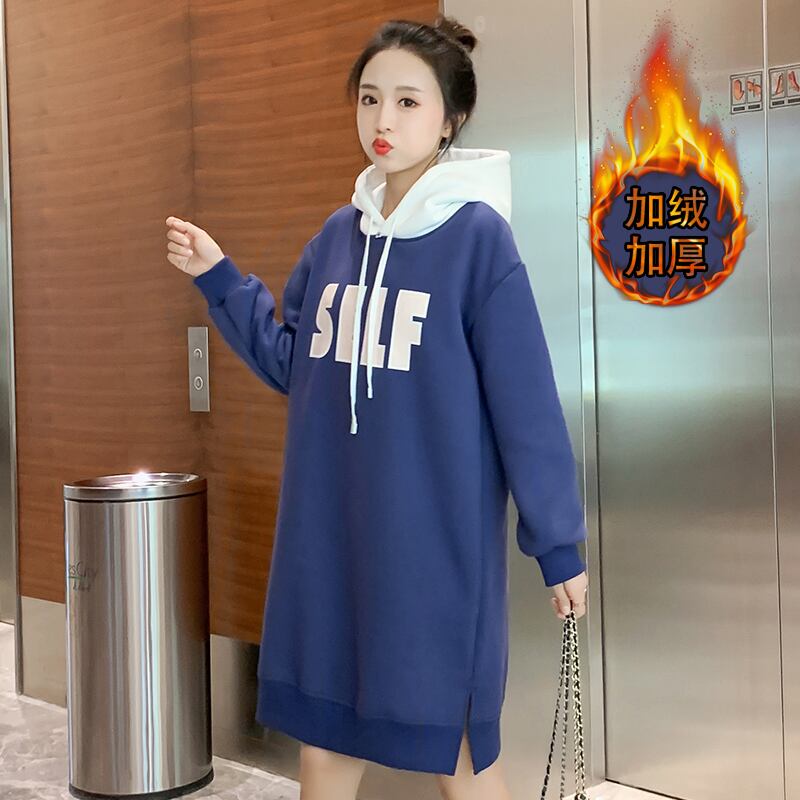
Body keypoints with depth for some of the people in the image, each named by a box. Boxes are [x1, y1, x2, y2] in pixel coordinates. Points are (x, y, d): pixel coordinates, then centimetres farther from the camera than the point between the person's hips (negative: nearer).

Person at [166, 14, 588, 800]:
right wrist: (219, 280, 3)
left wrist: (558, 544, -9)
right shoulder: (338, 234, 6)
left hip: (435, 539, -6)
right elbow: (292, 365, 13)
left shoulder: (478, 236, -12)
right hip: (329, 537, 6)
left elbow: (526, 404, -11)